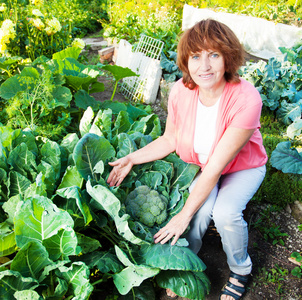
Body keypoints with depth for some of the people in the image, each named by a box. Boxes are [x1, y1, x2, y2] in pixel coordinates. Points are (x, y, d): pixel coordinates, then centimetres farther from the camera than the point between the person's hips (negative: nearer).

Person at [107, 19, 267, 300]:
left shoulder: (246, 99, -35)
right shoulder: (181, 91, -21)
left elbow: (216, 166, -32)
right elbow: (170, 140, -2)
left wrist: (184, 215, -26)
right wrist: (132, 159, -11)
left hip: (243, 166, -2)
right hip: (201, 166, 3)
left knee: (225, 212, -28)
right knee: (202, 209, -26)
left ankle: (240, 269, 4)